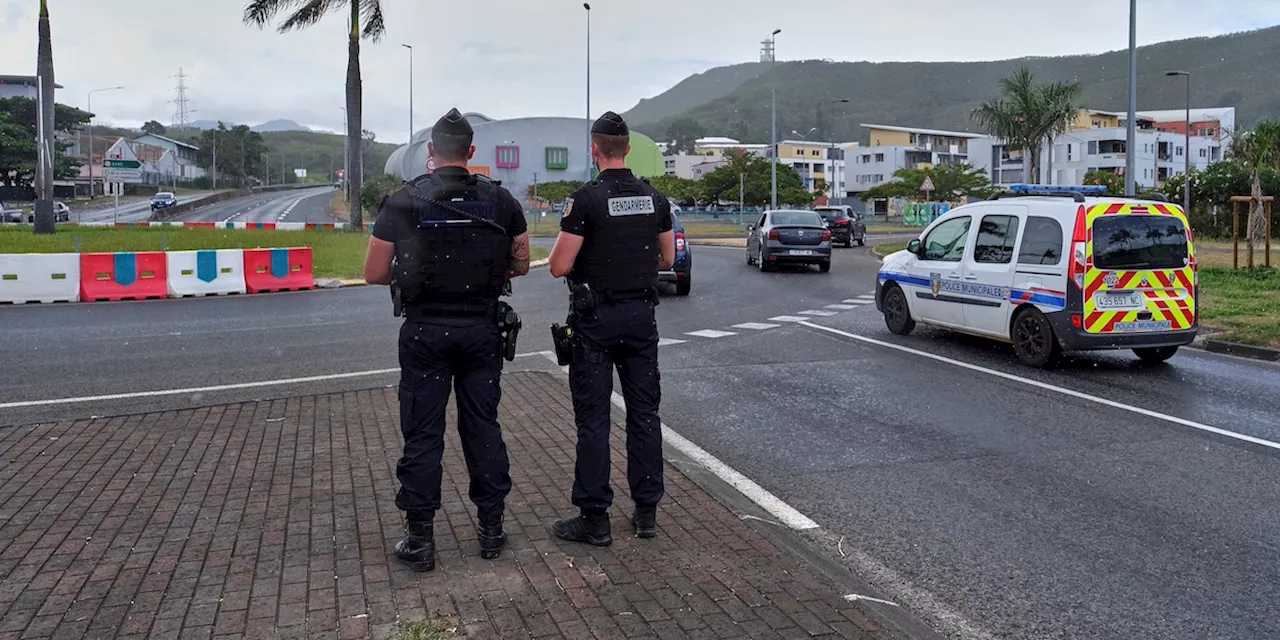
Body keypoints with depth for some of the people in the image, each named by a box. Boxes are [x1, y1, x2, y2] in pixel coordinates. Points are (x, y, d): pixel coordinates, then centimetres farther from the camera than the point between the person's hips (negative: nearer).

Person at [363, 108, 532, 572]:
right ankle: (491, 529, 20)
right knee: (483, 427, 12)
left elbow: (374, 273, -3)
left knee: (423, 434, 5)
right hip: (481, 329, 2)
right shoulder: (500, 200, 0)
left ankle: (419, 541, 11)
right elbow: (521, 264, 7)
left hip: (425, 332, -2)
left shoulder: (402, 202, -6)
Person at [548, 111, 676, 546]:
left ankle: (594, 519, 5)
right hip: (642, 316, 5)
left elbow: (559, 267, -14)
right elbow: (667, 258, 12)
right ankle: (647, 511, 17)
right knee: (644, 413, 11)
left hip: (597, 319, -5)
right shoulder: (654, 198, 4)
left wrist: (569, 244, 7)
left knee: (593, 418, 1)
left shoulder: (586, 200, -13)